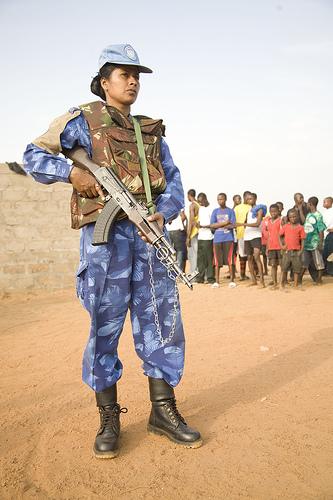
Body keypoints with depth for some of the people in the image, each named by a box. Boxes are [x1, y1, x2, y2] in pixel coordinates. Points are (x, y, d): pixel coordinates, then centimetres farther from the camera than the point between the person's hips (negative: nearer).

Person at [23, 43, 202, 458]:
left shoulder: (151, 130, 22)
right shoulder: (82, 120, 9)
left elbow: (173, 180, 14)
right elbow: (33, 156, 8)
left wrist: (164, 212, -6)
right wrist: (71, 171, -10)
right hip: (105, 233, -4)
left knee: (162, 321, 4)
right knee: (105, 326, 0)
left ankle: (163, 412, 18)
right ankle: (108, 420, 14)